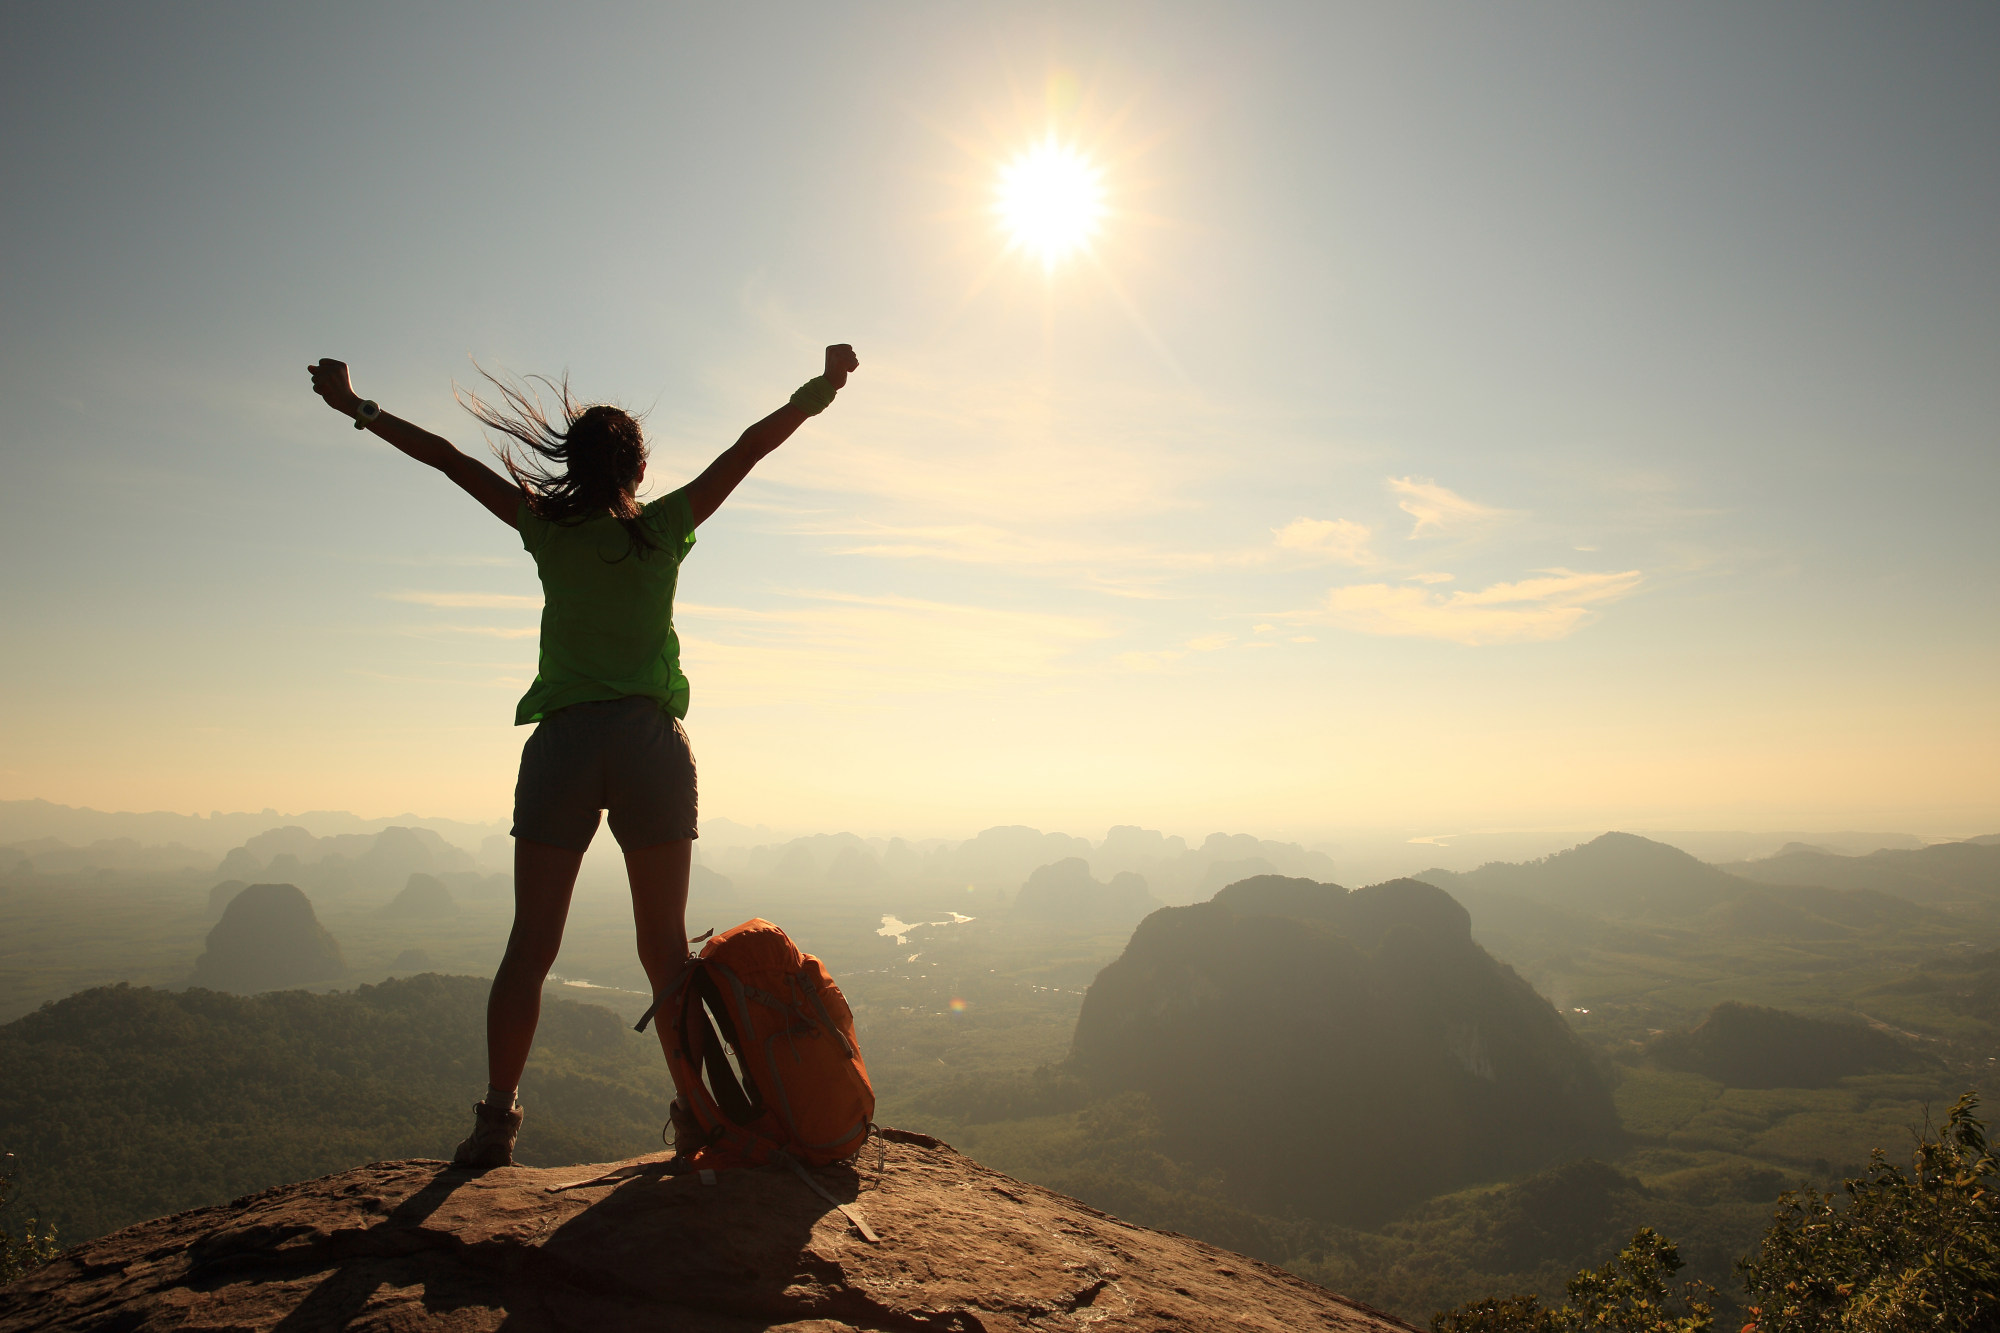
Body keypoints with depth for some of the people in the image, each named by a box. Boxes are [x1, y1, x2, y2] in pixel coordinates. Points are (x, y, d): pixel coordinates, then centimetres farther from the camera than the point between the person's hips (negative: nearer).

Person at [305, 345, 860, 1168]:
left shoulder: (549, 529, 5)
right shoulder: (664, 529, 4)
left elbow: (448, 459, 11)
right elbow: (751, 447, 5)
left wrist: (359, 410, 21)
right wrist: (821, 389, 11)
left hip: (564, 744, 0)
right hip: (650, 741, 0)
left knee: (531, 945, 6)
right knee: (665, 947, 7)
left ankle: (496, 1117, 6)